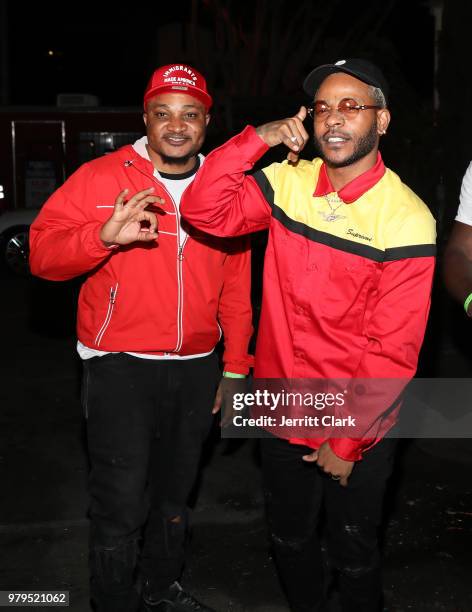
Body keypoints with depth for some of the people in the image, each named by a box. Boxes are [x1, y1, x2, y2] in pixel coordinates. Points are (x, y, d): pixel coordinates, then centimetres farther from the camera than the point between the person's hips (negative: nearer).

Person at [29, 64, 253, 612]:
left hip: (195, 367, 5)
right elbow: (42, 252, -14)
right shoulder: (100, 178, -7)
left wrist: (235, 367, 8)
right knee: (122, 505, -4)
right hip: (119, 365, -4)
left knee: (174, 493, 20)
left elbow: (236, 285, 8)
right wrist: (104, 235, -33)